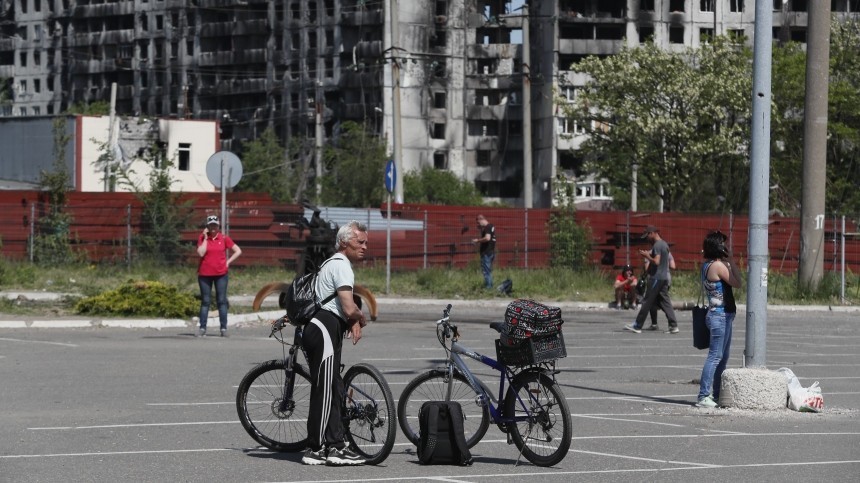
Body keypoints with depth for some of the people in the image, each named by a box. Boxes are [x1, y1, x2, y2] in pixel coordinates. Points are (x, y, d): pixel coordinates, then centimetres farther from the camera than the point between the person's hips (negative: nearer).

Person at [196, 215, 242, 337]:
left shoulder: (224, 238, 3)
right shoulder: (202, 238, 2)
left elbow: (238, 251, 7)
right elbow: (201, 253, -13)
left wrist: (228, 262, -1)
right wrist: (205, 238, -10)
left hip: (221, 273, 0)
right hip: (205, 274, 0)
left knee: (221, 301, 0)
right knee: (205, 301, 2)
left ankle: (223, 328, 2)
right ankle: (202, 328, 4)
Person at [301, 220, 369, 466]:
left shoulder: (333, 263, 23)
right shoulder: (341, 266, -11)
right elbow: (349, 309, -20)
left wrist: (353, 321, 12)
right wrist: (361, 319, 1)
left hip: (315, 328, 11)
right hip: (325, 329, -11)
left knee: (334, 390, 12)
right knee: (325, 390, -8)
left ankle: (335, 446, 14)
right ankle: (316, 450, -6)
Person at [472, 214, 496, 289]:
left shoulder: (487, 227, -16)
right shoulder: (491, 226, 15)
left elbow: (487, 238, -29)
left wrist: (477, 240, -17)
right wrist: (481, 229, 15)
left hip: (486, 252, -10)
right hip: (491, 251, 10)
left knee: (486, 270, -8)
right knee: (489, 270, 16)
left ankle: (488, 287, -9)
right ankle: (490, 286, 20)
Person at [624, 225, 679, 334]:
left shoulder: (657, 245, -14)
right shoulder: (664, 244, 16)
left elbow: (656, 262, -22)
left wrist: (647, 256, -10)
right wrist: (649, 255, 15)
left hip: (656, 278, -9)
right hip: (664, 278, 9)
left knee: (647, 302, -3)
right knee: (665, 302, 6)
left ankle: (637, 326, 1)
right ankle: (674, 326, -1)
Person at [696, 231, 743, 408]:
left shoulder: (707, 265, 14)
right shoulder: (718, 265, -15)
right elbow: (737, 282, -11)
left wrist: (728, 261, 9)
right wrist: (730, 260, -7)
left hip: (722, 315, 10)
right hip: (720, 315, -10)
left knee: (723, 357, 15)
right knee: (715, 356, -10)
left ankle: (716, 394, 20)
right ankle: (703, 396, -11)